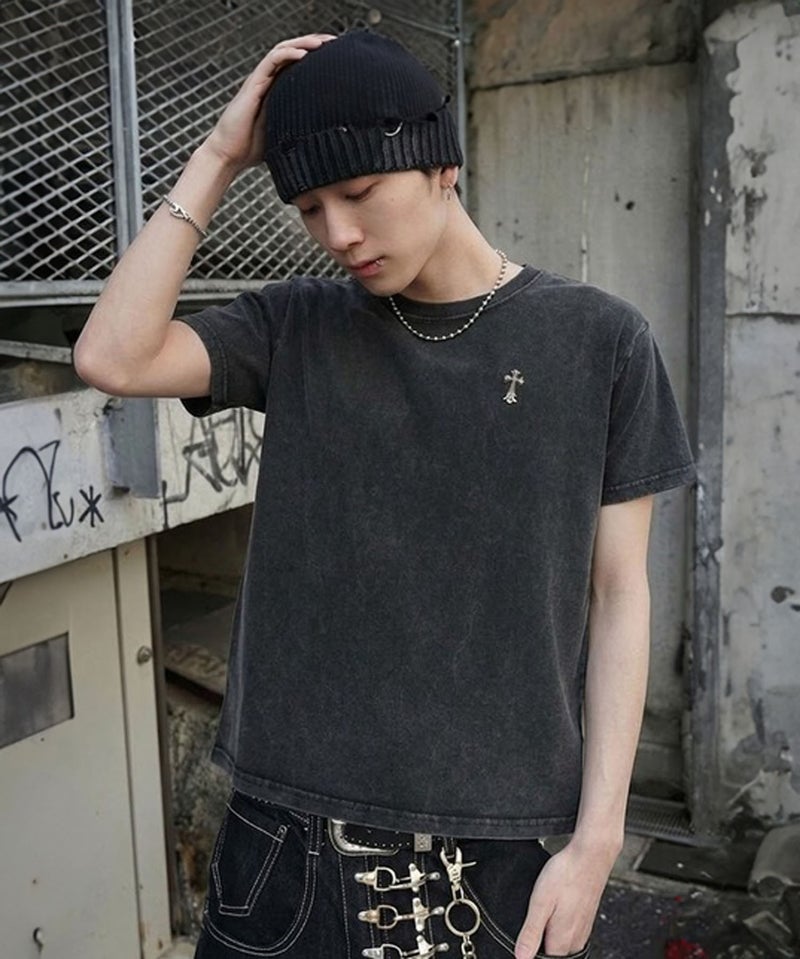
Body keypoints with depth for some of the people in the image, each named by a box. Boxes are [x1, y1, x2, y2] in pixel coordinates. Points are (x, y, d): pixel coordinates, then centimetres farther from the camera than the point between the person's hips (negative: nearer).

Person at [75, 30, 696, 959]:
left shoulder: (596, 340, -4)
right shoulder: (296, 327, 2)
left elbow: (617, 593, -3)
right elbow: (113, 357, -12)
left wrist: (597, 838, -6)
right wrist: (218, 156, -8)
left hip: (496, 836, -1)